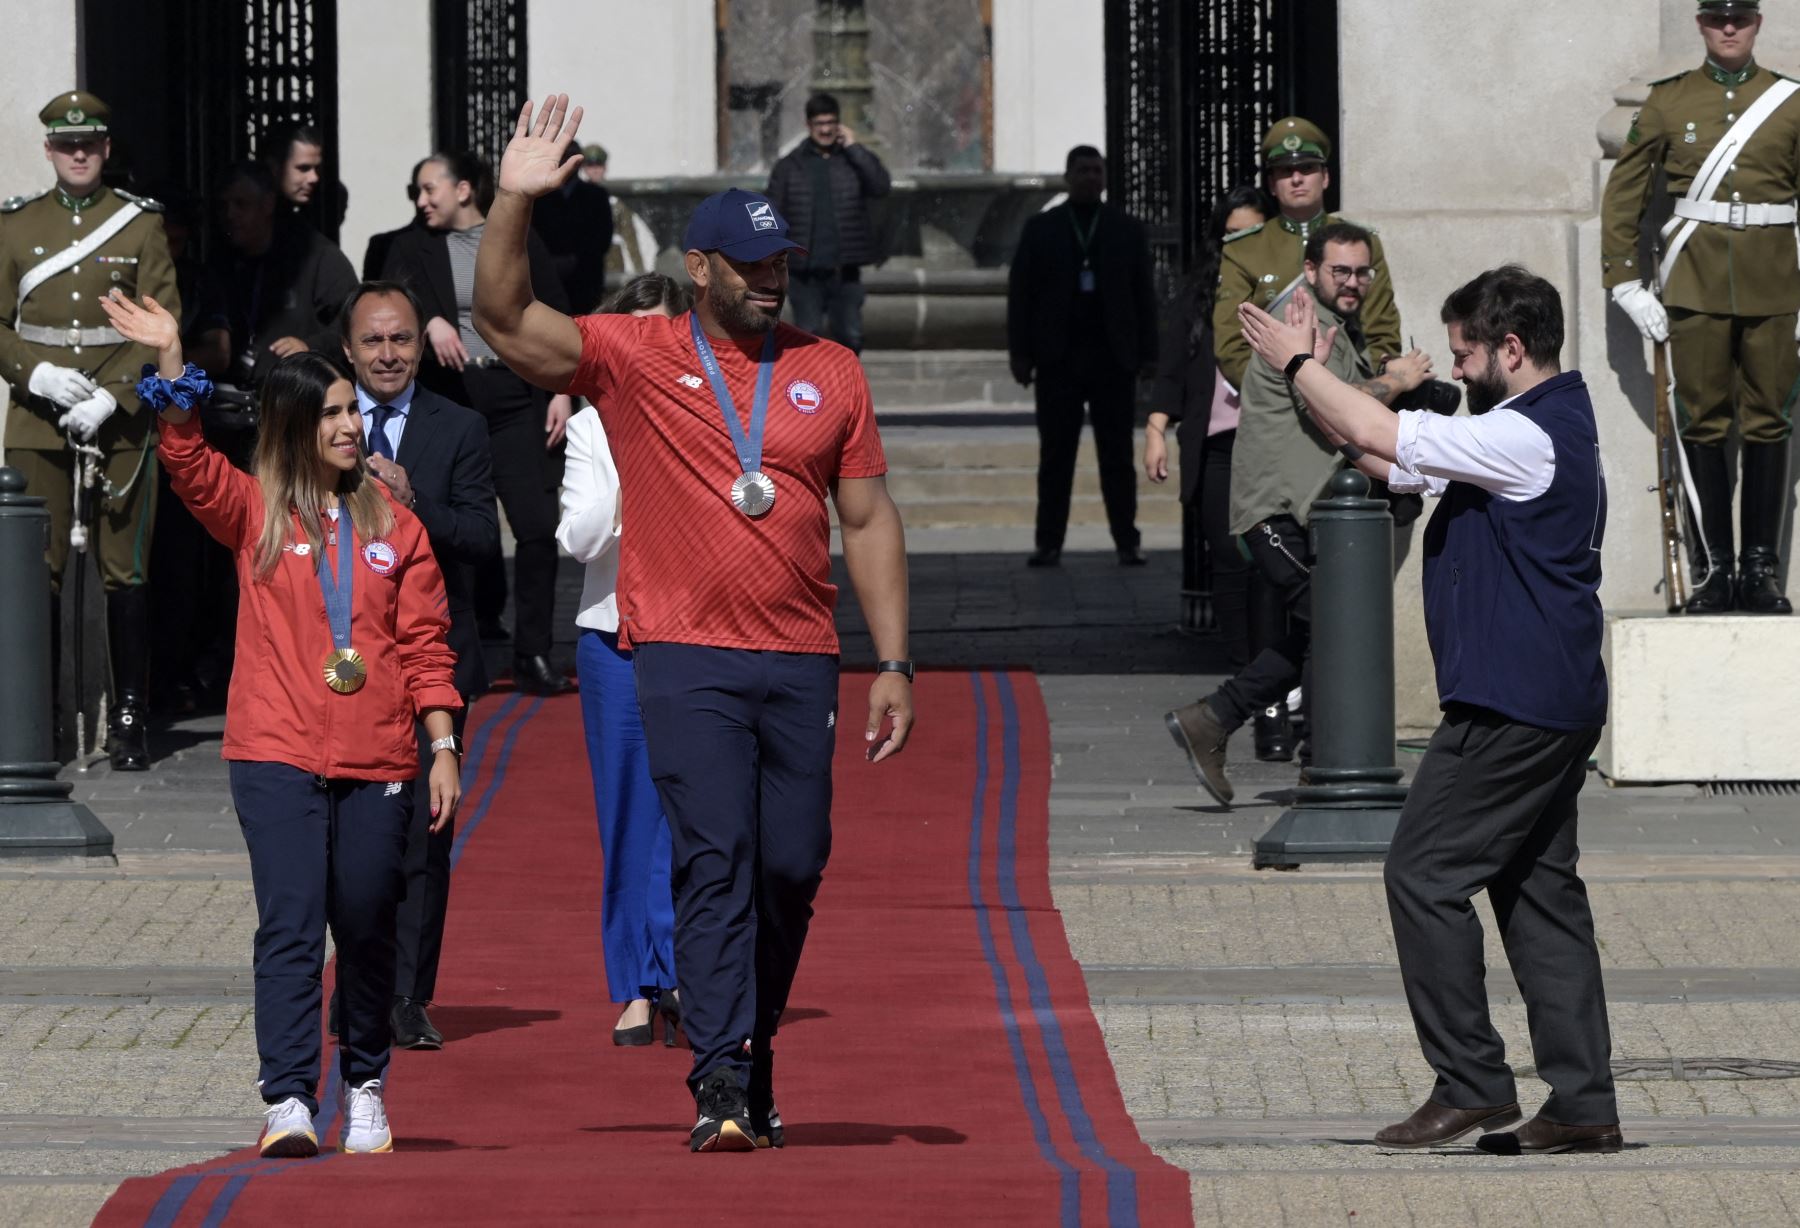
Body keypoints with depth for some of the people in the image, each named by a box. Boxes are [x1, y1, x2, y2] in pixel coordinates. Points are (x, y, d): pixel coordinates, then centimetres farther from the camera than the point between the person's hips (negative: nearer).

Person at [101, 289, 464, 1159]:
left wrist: (443, 746, 5)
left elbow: (424, 643, 10)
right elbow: (190, 463, -12)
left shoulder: (391, 524, 10)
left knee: (368, 927, 8)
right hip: (278, 755, -2)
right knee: (290, 925, -11)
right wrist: (171, 365, -24)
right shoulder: (255, 514, 5)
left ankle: (365, 1085, 26)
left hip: (376, 760, 2)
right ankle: (288, 1102, -17)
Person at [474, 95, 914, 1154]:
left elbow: (871, 521, 13)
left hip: (802, 660, 3)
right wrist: (516, 201, -21)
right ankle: (721, 1085, -18)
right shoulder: (633, 357, 3)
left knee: (792, 869, 4)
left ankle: (754, 1067, 20)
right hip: (687, 657, -3)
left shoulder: (831, 373, 11)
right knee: (715, 859, -13)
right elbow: (506, 320, -7)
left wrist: (895, 663, 8)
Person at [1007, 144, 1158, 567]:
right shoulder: (1041, 229, 7)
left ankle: (1127, 543, 2)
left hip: (1113, 359, 0)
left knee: (1117, 454, 1)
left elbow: (1144, 295, 7)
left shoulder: (1127, 230, 9)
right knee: (1056, 454, -1)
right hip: (1058, 359, 0)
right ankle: (1049, 544, 0)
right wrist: (1021, 354, -2)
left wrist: (1146, 354, 0)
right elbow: (1020, 293, 5)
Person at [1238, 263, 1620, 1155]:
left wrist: (1298, 362, -4)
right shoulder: (1547, 428, 16)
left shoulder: (1526, 437, -17)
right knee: (1539, 889, 9)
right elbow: (1383, 456, 21)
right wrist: (1308, 373, 14)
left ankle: (1471, 1084, -5)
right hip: (1553, 704, 10)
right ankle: (1583, 1105, 7)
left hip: (1509, 707, -10)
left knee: (1424, 876, -6)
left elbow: (1380, 435, -17)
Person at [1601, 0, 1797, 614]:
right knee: (1703, 421, -1)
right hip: (1696, 282, 0)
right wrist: (1626, 282, 1)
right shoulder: (1668, 101, 5)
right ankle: (1712, 569, 3)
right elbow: (1623, 194, 8)